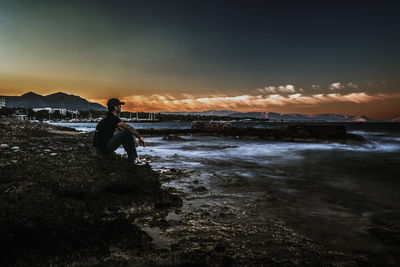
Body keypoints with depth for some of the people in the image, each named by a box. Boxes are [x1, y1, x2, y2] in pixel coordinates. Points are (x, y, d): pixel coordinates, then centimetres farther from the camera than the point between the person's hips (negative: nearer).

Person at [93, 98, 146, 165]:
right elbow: (128, 127, -26)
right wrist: (140, 137, -18)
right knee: (127, 132, -15)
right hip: (105, 149, -10)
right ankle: (134, 159, -9)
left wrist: (133, 138, 23)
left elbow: (122, 129, 24)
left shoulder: (110, 117, 16)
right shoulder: (112, 118, -16)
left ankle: (131, 157, 16)